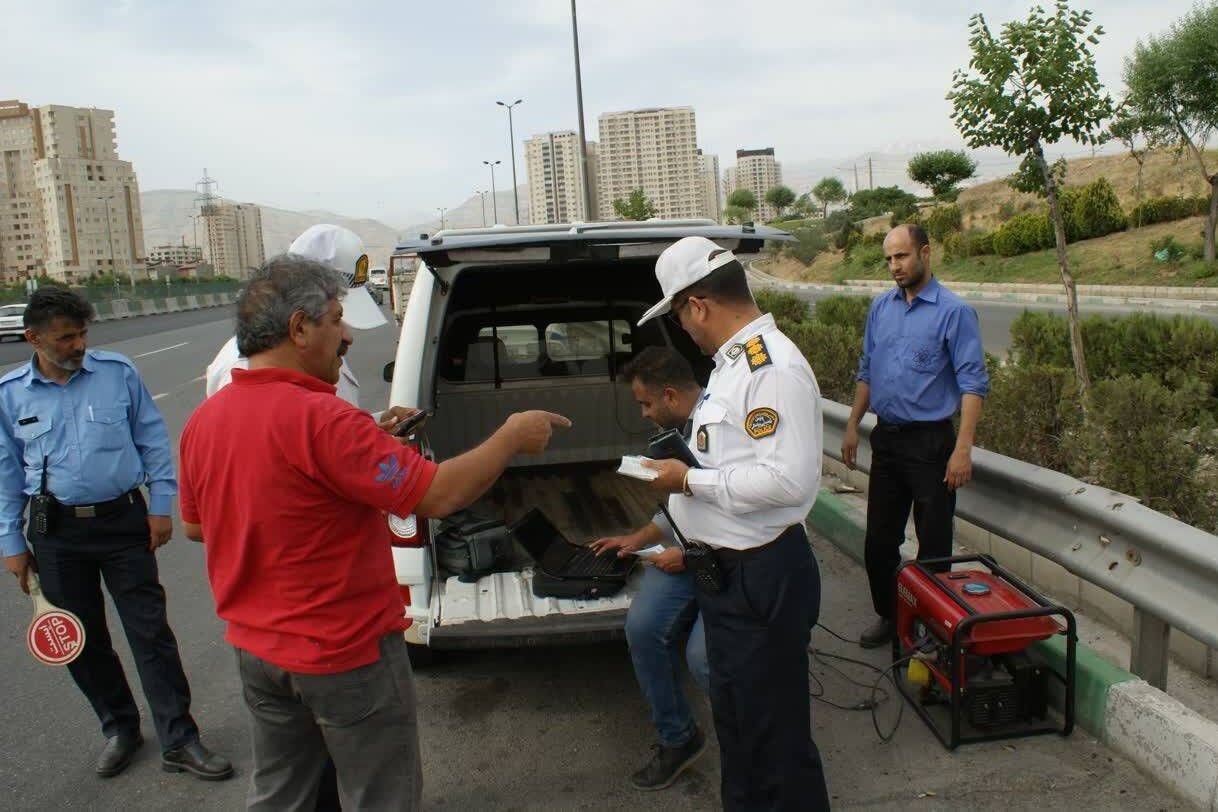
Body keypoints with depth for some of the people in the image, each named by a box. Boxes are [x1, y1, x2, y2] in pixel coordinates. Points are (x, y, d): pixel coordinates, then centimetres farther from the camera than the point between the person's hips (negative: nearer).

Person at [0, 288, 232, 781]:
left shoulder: (117, 372, -4)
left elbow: (153, 441, 2)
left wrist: (160, 505, -1)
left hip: (123, 521, -2)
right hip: (57, 533, 2)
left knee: (151, 631, -1)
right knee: (82, 640, 13)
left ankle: (178, 741, 9)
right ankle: (119, 729, 32)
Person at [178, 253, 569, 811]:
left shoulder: (203, 420, -2)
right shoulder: (318, 417, -27)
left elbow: (196, 525, 13)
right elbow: (438, 495, -27)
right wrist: (511, 438, -12)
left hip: (256, 647, 8)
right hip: (348, 652, -7)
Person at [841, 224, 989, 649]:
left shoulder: (954, 311, -11)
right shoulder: (880, 307, 7)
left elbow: (973, 384, -14)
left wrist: (963, 449, -20)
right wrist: (853, 427, 11)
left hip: (930, 441, -5)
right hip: (886, 437, 6)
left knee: (933, 543, 5)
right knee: (879, 538, 13)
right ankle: (888, 614, 30)